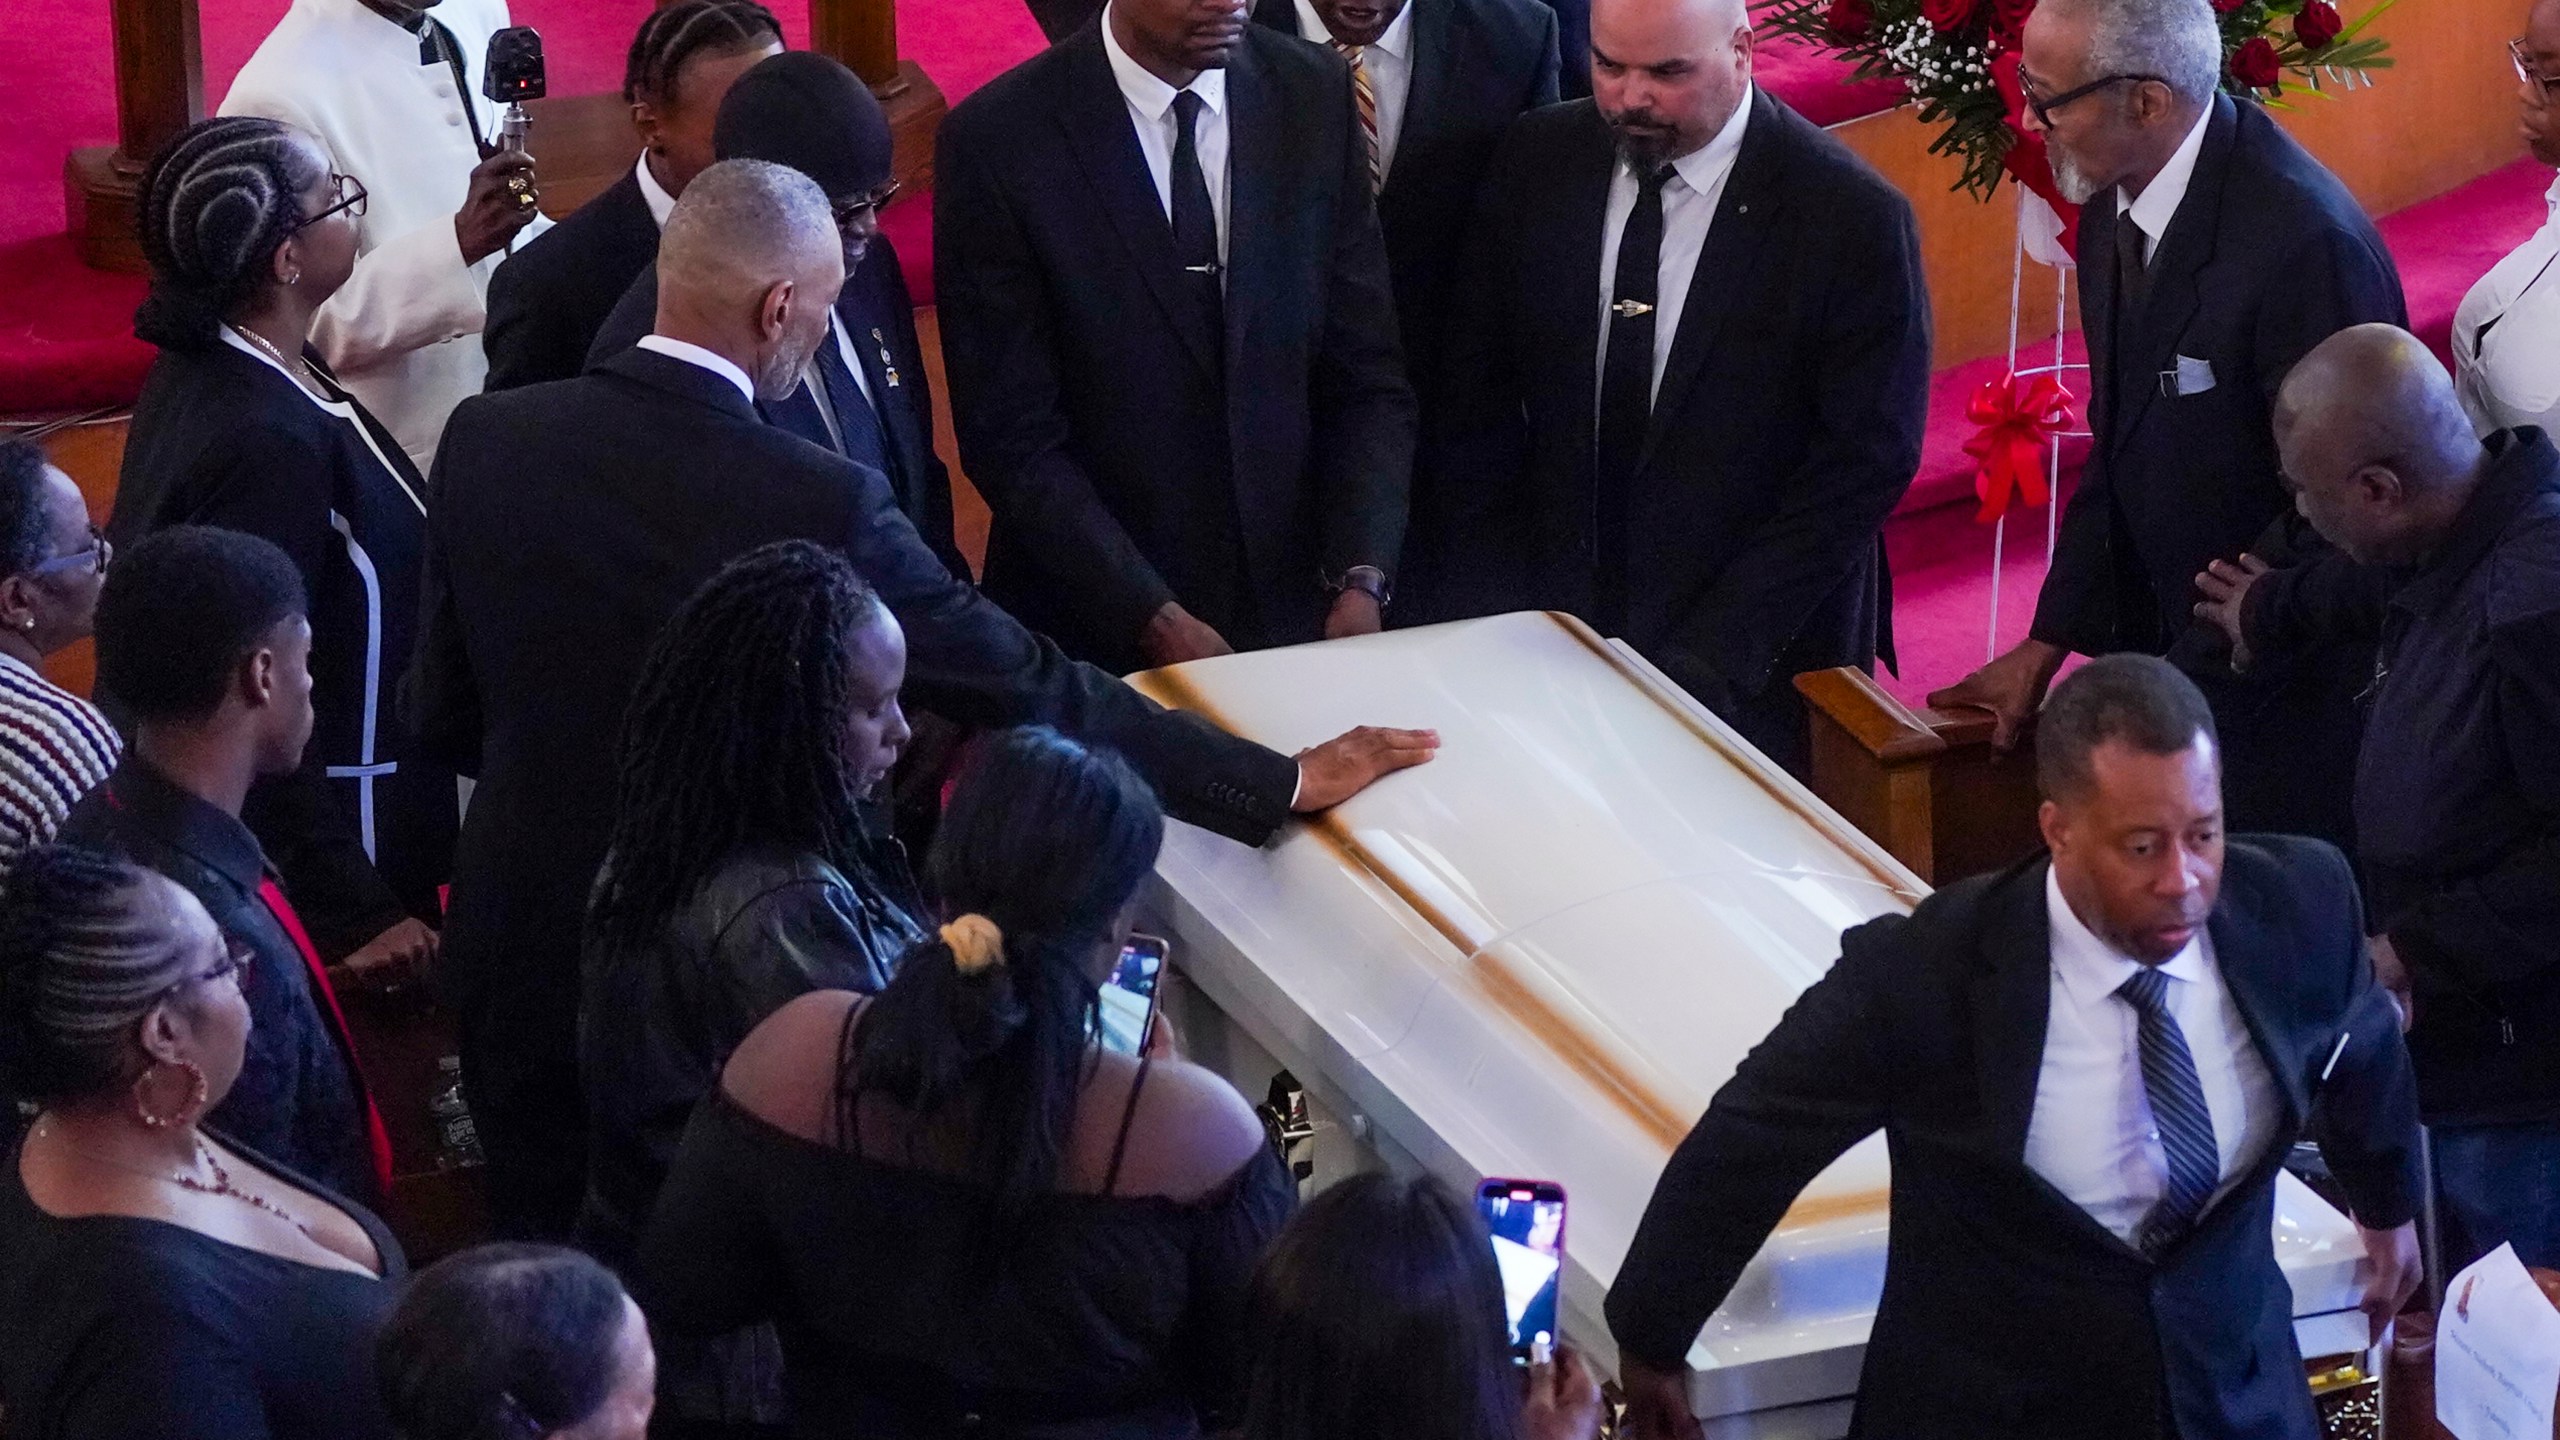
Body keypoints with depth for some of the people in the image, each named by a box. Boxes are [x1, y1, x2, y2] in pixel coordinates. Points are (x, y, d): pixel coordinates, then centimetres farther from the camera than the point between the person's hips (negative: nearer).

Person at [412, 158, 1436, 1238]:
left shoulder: (485, 441, -10)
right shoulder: (821, 507, -22)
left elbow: (443, 720, 1)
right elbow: (1038, 692, -14)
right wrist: (1283, 784, -4)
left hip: (517, 962, 4)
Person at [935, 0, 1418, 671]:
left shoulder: (1316, 96, -3)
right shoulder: (998, 139, -14)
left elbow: (1366, 377, -1)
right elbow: (1013, 438, -13)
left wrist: (1361, 580, -14)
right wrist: (1157, 620, -19)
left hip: (1298, 606, 3)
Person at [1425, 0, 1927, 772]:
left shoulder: (1853, 218, -14)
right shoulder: (1537, 162, -1)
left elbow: (1864, 463, -13)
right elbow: (1480, 405, 4)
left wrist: (1709, 657, -17)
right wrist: (1489, 615, -4)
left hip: (1751, 678, -4)